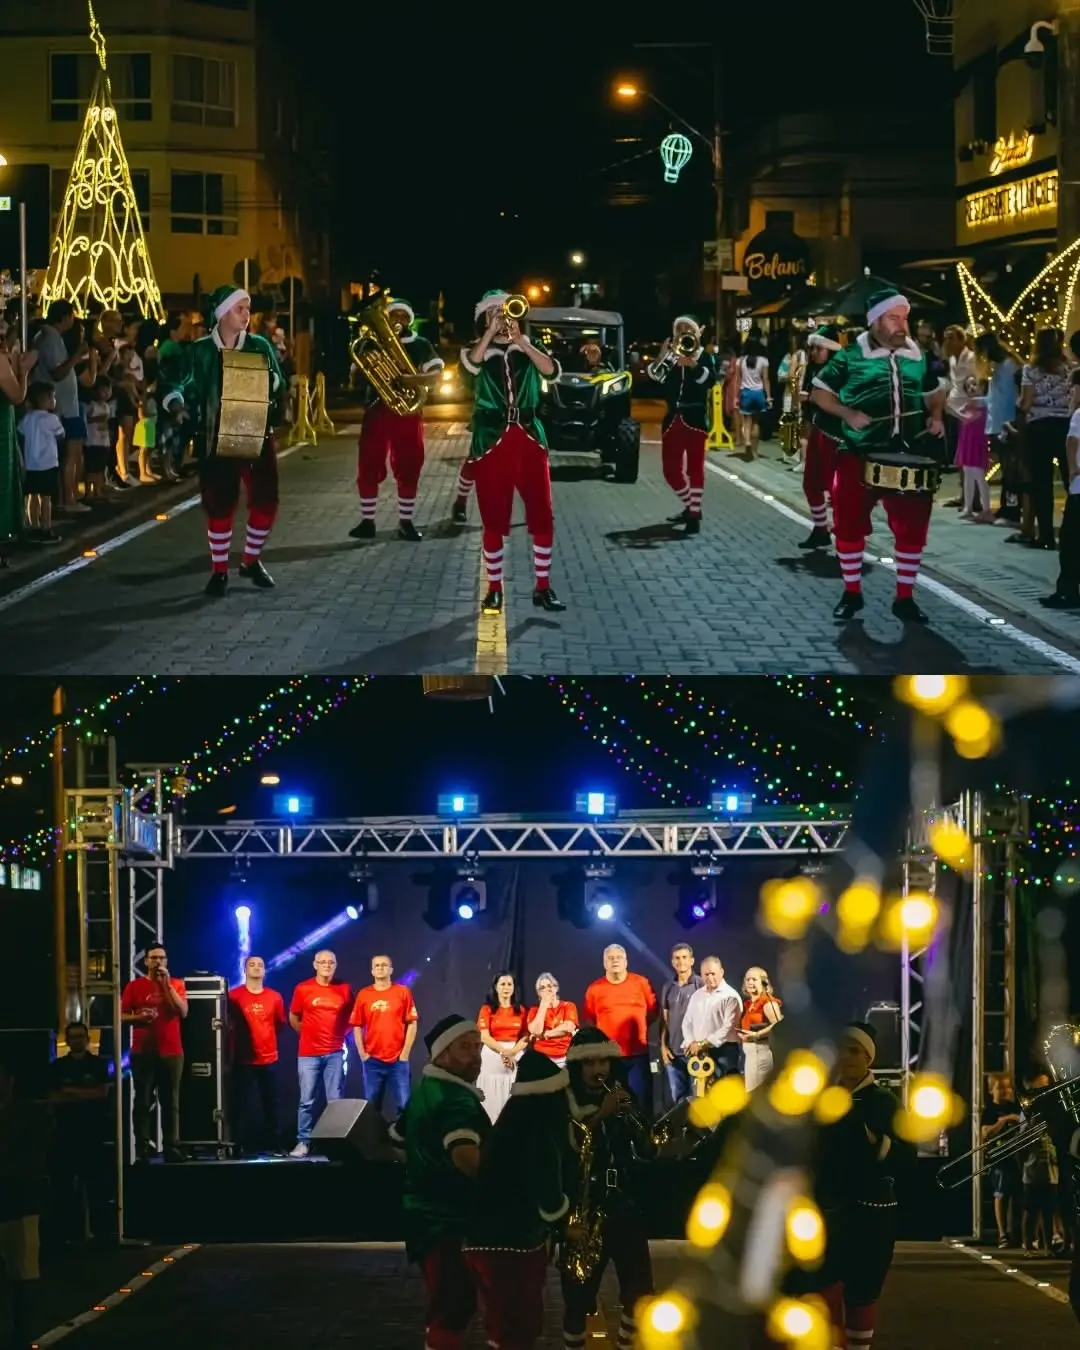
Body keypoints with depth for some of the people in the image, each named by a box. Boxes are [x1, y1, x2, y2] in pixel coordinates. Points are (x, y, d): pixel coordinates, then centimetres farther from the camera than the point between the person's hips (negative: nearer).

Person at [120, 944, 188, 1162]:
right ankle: (143, 1147, -3)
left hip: (171, 1052, 1)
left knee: (170, 1102, -1)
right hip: (143, 1053, -1)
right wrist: (139, 1016, -15)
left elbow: (183, 1012, -5)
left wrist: (167, 984, -9)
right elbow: (121, 1016, 5)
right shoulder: (134, 986, 5)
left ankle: (172, 1148, -2)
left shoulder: (176, 984, 8)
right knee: (143, 1102, -3)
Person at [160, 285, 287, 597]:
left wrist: (268, 379, -17)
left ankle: (252, 560, 22)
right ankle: (220, 570, 10)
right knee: (220, 503, -1)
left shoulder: (260, 346, 4)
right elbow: (182, 384, -6)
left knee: (265, 498, 2)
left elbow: (278, 387, 4)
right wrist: (177, 403, -27)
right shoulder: (200, 350, -2)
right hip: (217, 437, -2)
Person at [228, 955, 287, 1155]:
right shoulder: (235, 996, -3)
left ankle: (273, 1145, 8)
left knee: (271, 1103, 4)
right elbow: (229, 1023, 4)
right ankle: (245, 1146, 0)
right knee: (244, 1104, -2)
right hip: (244, 1059, -3)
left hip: (269, 1058, 3)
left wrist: (266, 1039, 12)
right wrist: (237, 1041, 3)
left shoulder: (274, 997, 5)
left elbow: (281, 1024, 17)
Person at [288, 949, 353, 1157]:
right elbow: (293, 1018, 11)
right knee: (307, 1101, 1)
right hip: (308, 1054, -1)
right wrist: (309, 1033, 9)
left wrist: (339, 1035, 7)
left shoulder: (344, 989, 3)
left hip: (335, 1053, 1)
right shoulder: (303, 989, 0)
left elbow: (350, 1017, 16)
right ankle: (303, 1142, 5)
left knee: (336, 1100, 1)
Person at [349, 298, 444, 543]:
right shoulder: (372, 343, 8)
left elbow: (437, 373, -6)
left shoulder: (420, 345, 6)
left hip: (408, 412, 0)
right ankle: (367, 521, 8)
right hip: (377, 410, 1)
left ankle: (405, 522, 8)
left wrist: (417, 379, -24)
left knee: (408, 469, 0)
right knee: (369, 468, -1)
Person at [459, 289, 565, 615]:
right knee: (493, 521, 0)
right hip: (492, 441, -1)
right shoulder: (480, 350, 7)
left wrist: (519, 339, -16)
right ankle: (494, 589, 9)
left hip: (529, 439, 1)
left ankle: (543, 587, 9)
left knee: (542, 517, 0)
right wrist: (492, 331, -19)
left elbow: (552, 371, -10)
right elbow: (471, 362, -18)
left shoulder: (528, 348, 11)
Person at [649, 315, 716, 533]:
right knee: (671, 470, 5)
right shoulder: (669, 356, 9)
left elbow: (711, 380, -16)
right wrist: (662, 357, -22)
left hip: (694, 418, -4)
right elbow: (655, 376, -7)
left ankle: (694, 514, -3)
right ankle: (690, 506, 25)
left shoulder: (702, 356, 2)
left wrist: (692, 365, -30)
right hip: (673, 418, 4)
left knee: (695, 467, -4)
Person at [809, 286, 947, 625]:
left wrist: (934, 417, 4)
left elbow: (933, 393, 23)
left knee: (913, 525, 0)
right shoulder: (852, 357, -5)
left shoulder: (917, 357, 7)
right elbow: (819, 392, 0)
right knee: (850, 523, 1)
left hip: (907, 456, 3)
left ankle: (905, 597, 12)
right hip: (859, 455, -3)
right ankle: (851, 593, 17)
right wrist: (848, 414, -14)